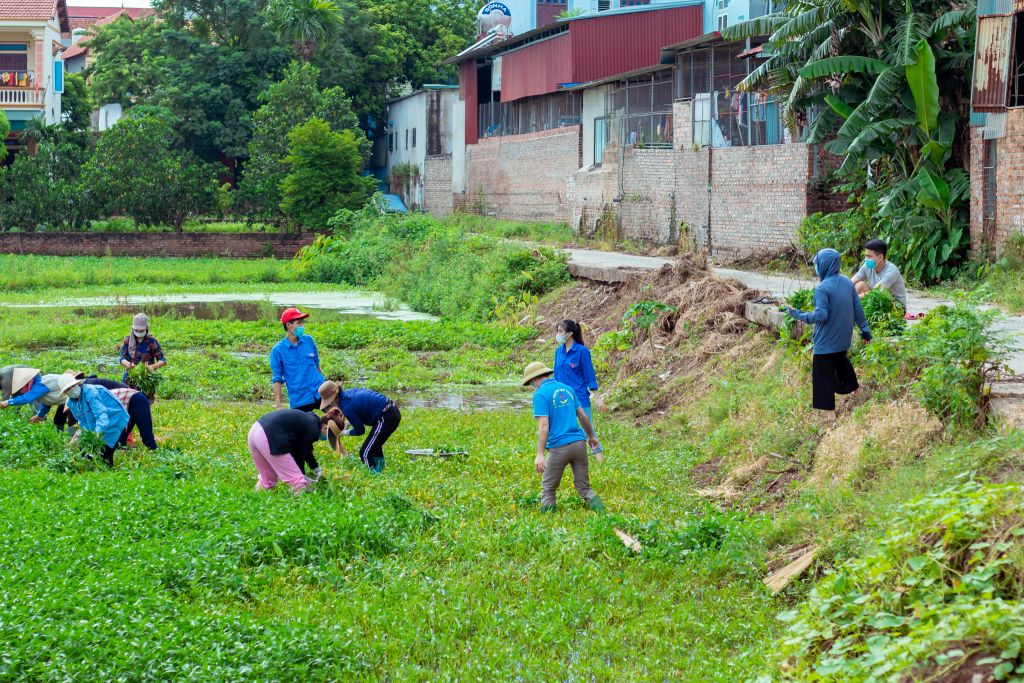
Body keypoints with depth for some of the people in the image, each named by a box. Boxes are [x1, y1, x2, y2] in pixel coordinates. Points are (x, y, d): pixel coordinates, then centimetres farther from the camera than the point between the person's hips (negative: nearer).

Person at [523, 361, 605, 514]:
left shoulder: (541, 394, -7)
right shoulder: (567, 389, 14)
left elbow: (544, 426, -17)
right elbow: (583, 416, 20)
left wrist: (540, 455, -20)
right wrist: (591, 436, 36)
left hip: (559, 447, -6)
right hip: (579, 443, 6)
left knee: (548, 490, 10)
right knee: (584, 488, 12)